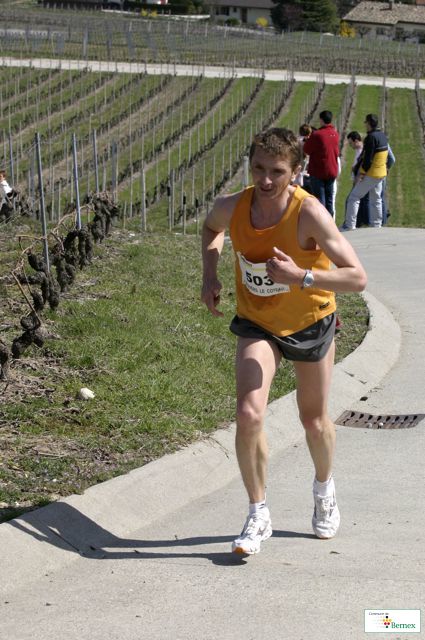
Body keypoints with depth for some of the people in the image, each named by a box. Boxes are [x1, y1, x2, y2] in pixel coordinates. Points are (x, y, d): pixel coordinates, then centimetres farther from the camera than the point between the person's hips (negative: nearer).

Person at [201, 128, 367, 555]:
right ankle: (258, 516, -1)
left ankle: (324, 488, 47)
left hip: (310, 323, -1)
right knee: (248, 415, -18)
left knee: (314, 421, 14)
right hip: (256, 324, 2)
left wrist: (301, 276, -44)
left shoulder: (309, 214, -30)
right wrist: (210, 276, -4)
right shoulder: (231, 208, -18)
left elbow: (357, 279, -32)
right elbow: (211, 229, 10)